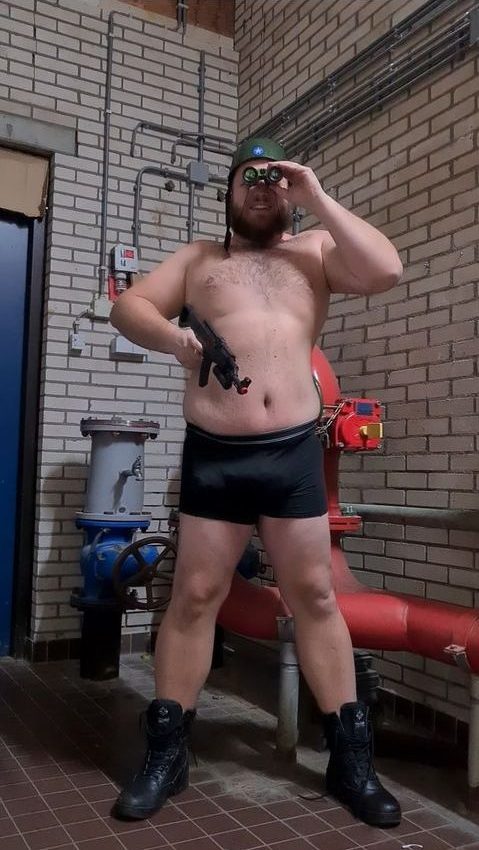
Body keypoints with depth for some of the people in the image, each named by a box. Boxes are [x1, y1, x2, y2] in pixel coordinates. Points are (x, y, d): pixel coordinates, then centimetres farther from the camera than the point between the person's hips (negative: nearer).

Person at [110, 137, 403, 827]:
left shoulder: (315, 250, 14)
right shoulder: (198, 258, 16)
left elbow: (387, 271, -2)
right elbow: (129, 306, 8)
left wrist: (318, 200, 0)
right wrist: (171, 336, -13)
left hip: (295, 453, 0)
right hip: (213, 456, 0)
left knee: (315, 597, 6)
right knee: (194, 596, 4)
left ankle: (351, 757, 19)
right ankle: (167, 753, 19)